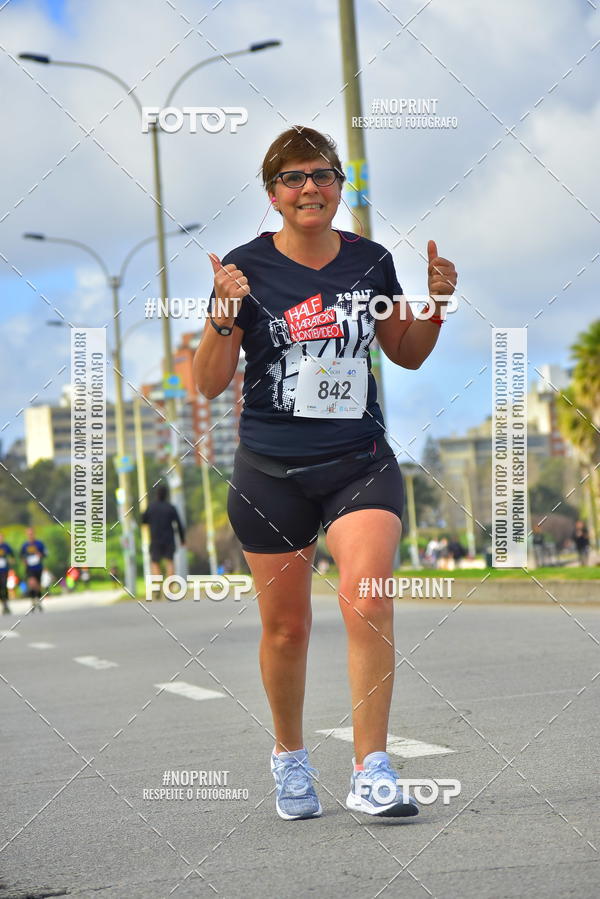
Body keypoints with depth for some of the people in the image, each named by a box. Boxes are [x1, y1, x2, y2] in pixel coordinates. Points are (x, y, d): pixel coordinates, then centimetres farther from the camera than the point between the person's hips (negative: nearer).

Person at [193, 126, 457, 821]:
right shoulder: (247, 267, -5)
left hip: (360, 462, 1)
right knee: (285, 628, 9)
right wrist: (224, 316, -20)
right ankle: (289, 755, 33)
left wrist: (434, 307, 0)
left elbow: (406, 354, 19)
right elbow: (209, 384, -4)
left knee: (368, 604, -18)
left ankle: (371, 773, -12)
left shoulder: (371, 261, 4)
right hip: (271, 471, -1)